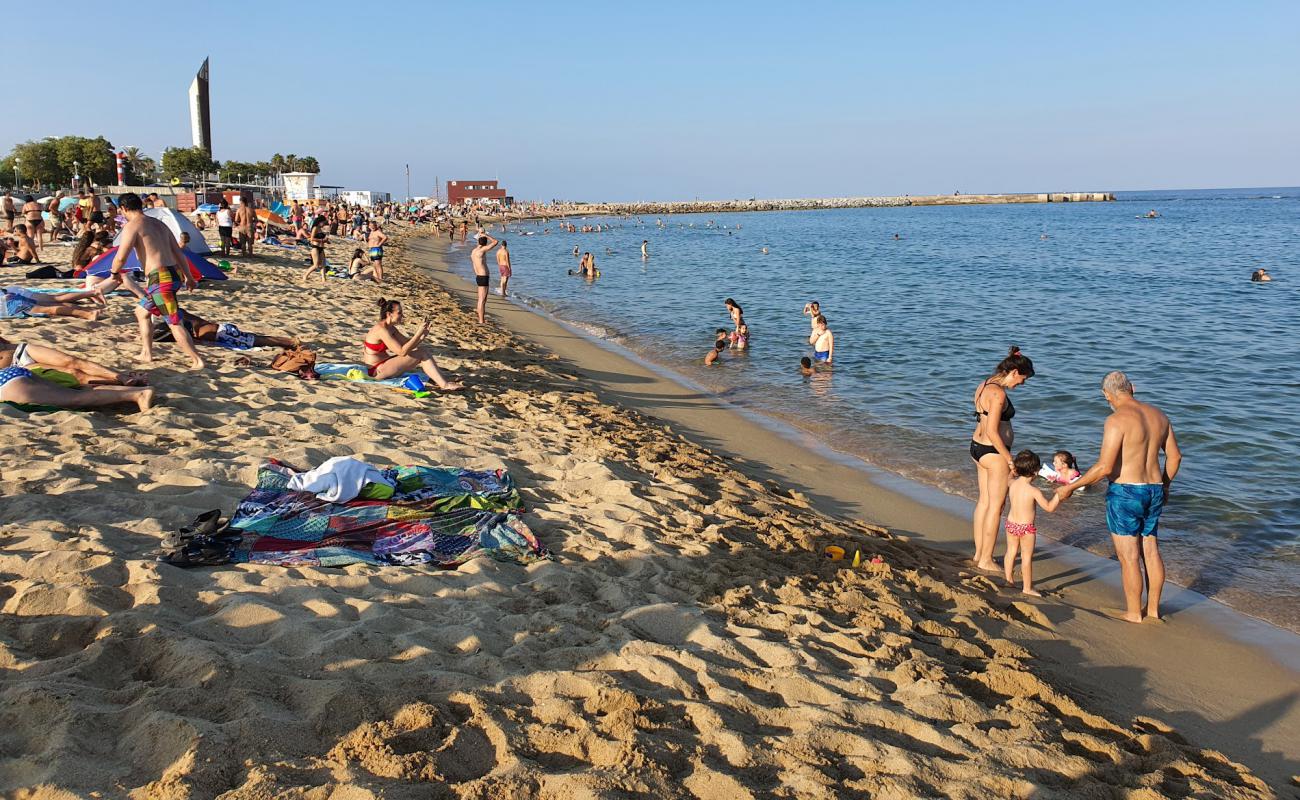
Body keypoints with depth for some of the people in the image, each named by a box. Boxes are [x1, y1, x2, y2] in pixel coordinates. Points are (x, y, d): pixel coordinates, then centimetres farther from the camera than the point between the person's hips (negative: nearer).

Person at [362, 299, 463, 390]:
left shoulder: (390, 328, 7)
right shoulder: (381, 330, -22)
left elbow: (407, 342, 9)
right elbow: (402, 352, -28)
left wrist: (422, 335, -9)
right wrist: (418, 333, -25)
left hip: (383, 364, 9)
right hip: (376, 371, -9)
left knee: (420, 350, 2)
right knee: (420, 353, -16)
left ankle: (444, 379, -2)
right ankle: (444, 385, -18)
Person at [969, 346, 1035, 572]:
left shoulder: (984, 386, 8)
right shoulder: (998, 393, -21)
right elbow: (992, 432, -24)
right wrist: (1009, 458, -16)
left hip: (977, 446, 10)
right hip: (994, 452, -10)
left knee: (984, 501, 17)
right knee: (996, 506, 2)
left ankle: (979, 554, 26)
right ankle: (986, 560, 11)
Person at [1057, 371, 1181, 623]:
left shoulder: (1117, 420, -17)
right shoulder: (1159, 415, 7)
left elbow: (1104, 467, -22)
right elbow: (1175, 456, 15)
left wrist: (1071, 487, -13)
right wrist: (1164, 485, 30)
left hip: (1125, 492, -8)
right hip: (1153, 491, 8)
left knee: (1128, 557, 3)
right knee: (1151, 551, 18)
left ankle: (1133, 614, 12)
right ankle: (1153, 608, 29)